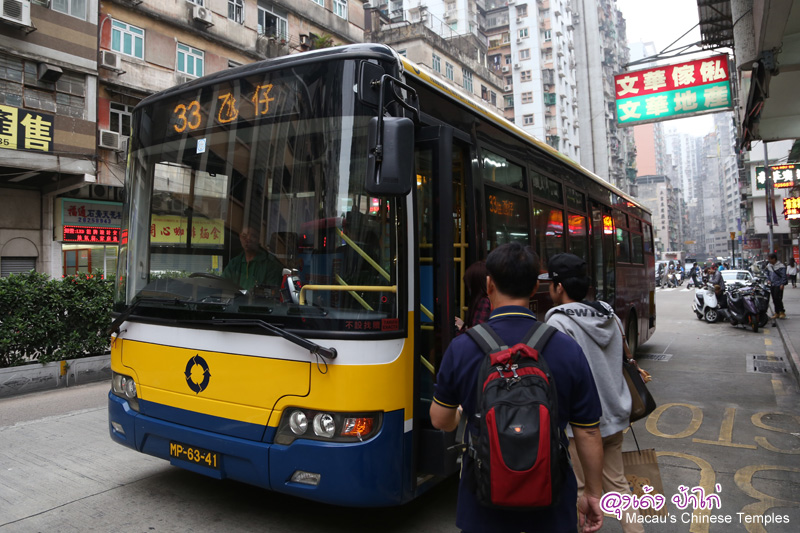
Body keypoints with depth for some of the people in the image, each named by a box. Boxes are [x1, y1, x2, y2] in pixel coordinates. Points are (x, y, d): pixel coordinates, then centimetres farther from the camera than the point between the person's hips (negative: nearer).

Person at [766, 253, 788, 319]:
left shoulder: (781, 266, -10)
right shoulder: (768, 266, 10)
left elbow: (783, 276, -10)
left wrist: (782, 284, -15)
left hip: (778, 285, -7)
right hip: (772, 285, 7)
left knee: (777, 298, -13)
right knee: (774, 299, 7)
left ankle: (782, 312, -1)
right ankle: (777, 313, 14)